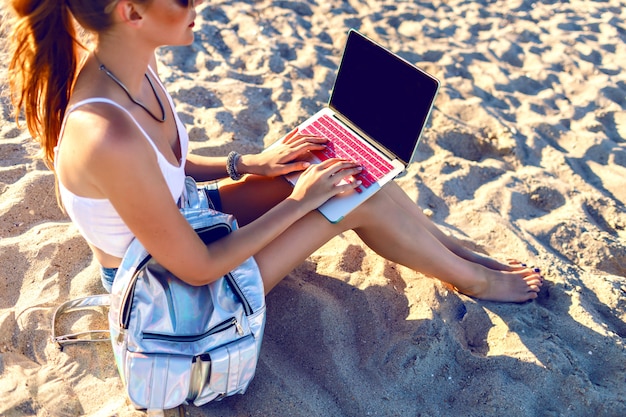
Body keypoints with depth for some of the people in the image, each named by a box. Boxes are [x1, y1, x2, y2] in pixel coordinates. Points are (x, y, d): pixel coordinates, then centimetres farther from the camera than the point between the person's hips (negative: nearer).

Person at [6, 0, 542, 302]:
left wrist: (250, 163, -4)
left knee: (352, 170, -4)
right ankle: (474, 281, 16)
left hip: (177, 217, 7)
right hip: (166, 285, -7)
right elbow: (197, 268, -27)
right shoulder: (108, 136, -38)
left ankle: (455, 248, 20)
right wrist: (299, 201, -20)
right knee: (359, 199, -12)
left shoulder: (127, 65, -12)